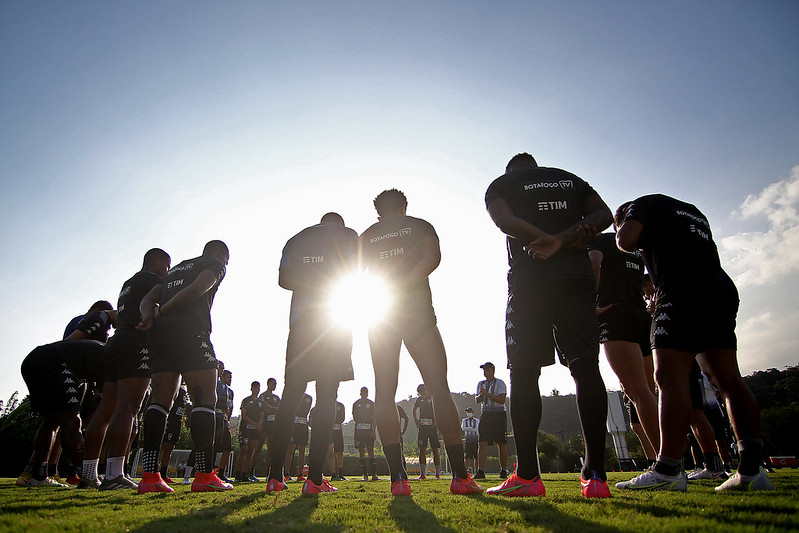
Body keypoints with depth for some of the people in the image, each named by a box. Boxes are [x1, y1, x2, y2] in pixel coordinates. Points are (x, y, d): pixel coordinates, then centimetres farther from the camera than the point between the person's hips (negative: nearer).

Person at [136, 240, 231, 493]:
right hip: (190, 330, -7)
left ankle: (149, 476, -1)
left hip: (160, 331, 8)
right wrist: (162, 311, -2)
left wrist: (149, 316, 1)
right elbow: (198, 288, -9)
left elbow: (149, 299, 21)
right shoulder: (215, 264, 12)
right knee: (205, 399, -7)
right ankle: (204, 476, -11)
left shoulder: (175, 269, 34)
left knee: (160, 400, 4)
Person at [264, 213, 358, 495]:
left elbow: (284, 279, 10)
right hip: (337, 314, -3)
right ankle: (314, 476, -8)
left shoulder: (295, 239, 23)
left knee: (291, 393, 4)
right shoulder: (349, 235, 13)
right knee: (327, 394, -5)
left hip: (301, 317, 3)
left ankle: (275, 474, 2)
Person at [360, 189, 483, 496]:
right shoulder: (420, 226, 13)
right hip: (416, 309, -2)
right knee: (439, 388, -1)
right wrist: (403, 284, -10)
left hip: (379, 314, 2)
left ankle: (398, 477, -6)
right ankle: (460, 475, -3)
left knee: (384, 392, 0)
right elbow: (433, 257, -7)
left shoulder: (365, 236, 18)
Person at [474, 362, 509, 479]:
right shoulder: (481, 384, 15)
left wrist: (487, 394, -21)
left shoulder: (500, 383, -2)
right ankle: (481, 471, -6)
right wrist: (480, 396, -12)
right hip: (485, 414, 4)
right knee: (483, 443, -5)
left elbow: (502, 400, -13)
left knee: (502, 444, 0)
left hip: (499, 414, -4)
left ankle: (503, 471, 12)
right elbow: (477, 400, 11)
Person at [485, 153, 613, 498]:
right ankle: (595, 475, -1)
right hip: (578, 278, 4)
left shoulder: (501, 184, 13)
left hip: (530, 281, -3)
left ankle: (527, 476, -4)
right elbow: (604, 215, 8)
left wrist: (550, 240, -5)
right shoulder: (571, 179, 24)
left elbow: (505, 221, -8)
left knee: (524, 373, -3)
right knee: (586, 369, 0)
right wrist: (565, 238, -3)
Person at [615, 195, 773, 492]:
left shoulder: (645, 204, 10)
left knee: (670, 377, -13)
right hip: (722, 290, 9)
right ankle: (752, 469, 2)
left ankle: (668, 471, -17)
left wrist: (629, 233, 16)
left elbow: (626, 240, -5)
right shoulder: (693, 212, 32)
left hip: (683, 293, -8)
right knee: (728, 380, 6)